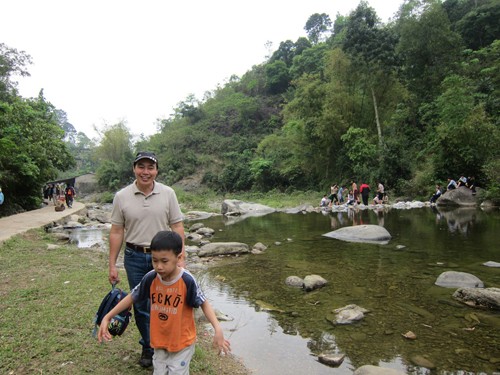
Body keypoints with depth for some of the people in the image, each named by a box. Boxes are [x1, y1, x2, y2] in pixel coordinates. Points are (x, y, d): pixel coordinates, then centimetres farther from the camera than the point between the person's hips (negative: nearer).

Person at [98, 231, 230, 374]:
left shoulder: (187, 281, -26)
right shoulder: (150, 278, -14)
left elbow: (204, 303, -16)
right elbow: (132, 297, 1)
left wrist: (218, 330, -27)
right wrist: (107, 317, 0)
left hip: (182, 342, -4)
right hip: (159, 341, 4)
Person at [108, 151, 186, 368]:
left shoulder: (168, 193, -5)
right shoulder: (122, 197, -3)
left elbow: (177, 227, -3)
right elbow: (116, 232, 0)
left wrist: (180, 258, -7)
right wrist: (112, 265, 0)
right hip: (134, 258, 1)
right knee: (141, 306, 13)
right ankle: (148, 347, 35)